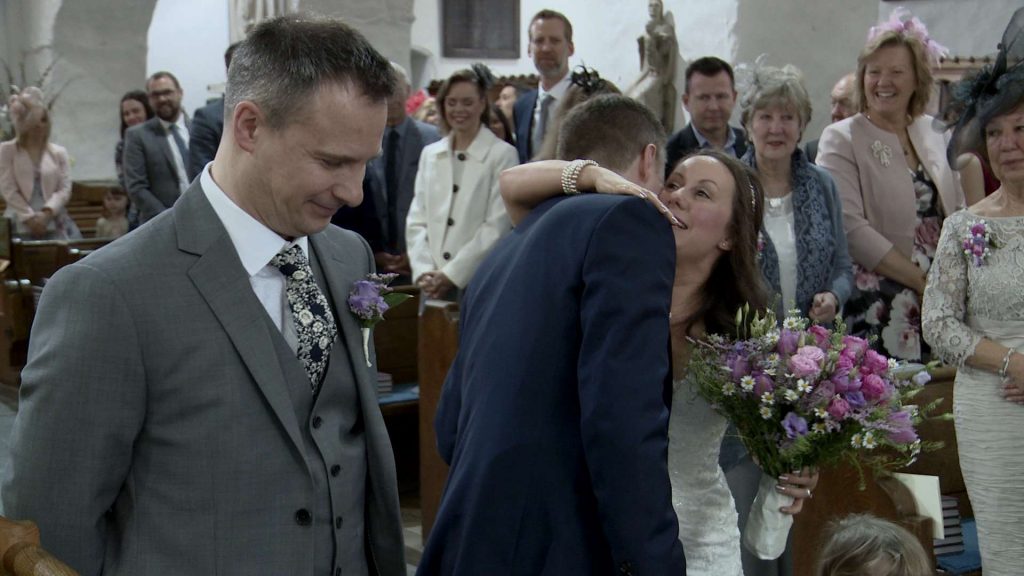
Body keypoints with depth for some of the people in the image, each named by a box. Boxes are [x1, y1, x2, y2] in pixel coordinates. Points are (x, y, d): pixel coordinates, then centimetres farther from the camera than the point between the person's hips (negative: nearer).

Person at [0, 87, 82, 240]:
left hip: (54, 224, 2)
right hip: (20, 226, -2)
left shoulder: (58, 152, 11)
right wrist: (30, 217, -10)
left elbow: (65, 189, 4)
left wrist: (47, 213, -12)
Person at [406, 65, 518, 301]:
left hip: (480, 283, -4)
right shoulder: (430, 154, 12)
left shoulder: (502, 155, -3)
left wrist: (452, 274, -11)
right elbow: (416, 220, 10)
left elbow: (496, 227, -8)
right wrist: (424, 271, -4)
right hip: (434, 284, 4)